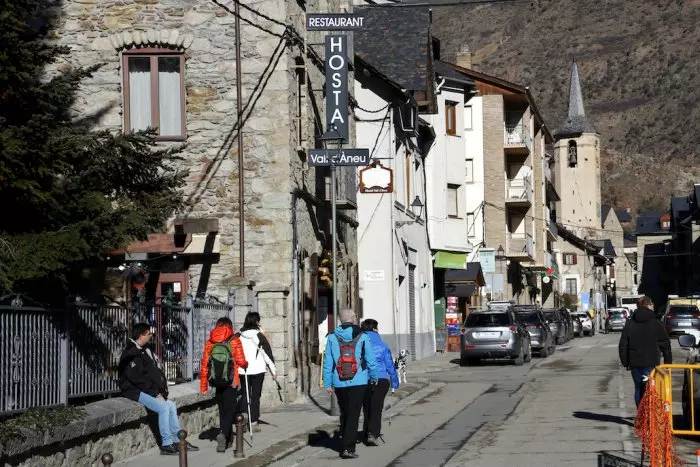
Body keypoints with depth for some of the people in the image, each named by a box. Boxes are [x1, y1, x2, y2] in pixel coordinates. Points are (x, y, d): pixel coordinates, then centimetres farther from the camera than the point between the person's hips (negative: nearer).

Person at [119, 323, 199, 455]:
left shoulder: (144, 350, 15)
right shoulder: (131, 353, -14)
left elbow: (153, 373, 16)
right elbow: (136, 378, -21)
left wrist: (159, 391, 1)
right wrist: (155, 393, -18)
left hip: (147, 390, 9)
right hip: (134, 391, -9)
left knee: (171, 405, 2)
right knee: (163, 407, -21)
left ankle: (178, 441, 6)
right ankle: (166, 444, -16)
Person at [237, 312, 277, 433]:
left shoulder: (239, 336, 2)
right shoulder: (259, 336, -7)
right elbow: (267, 353, -5)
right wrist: (273, 370, 0)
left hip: (242, 370, 3)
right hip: (257, 370, -3)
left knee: (244, 396, 10)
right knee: (255, 396, 3)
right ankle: (254, 422, 1)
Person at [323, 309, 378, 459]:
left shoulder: (332, 338, 0)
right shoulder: (362, 337, -4)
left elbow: (327, 362, -2)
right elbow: (371, 360, 1)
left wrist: (327, 383, 3)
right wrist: (373, 377, 17)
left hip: (339, 383, 2)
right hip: (358, 383, -2)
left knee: (344, 413, 20)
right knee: (353, 415, -1)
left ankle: (345, 440, 27)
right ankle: (348, 448, -8)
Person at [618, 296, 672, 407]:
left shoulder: (630, 324, 6)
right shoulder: (656, 324, -4)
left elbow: (623, 345, 8)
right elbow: (665, 345, -2)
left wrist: (625, 362, 15)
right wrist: (668, 362, 6)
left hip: (634, 364, 4)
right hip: (651, 364, -4)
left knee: (638, 389, 15)